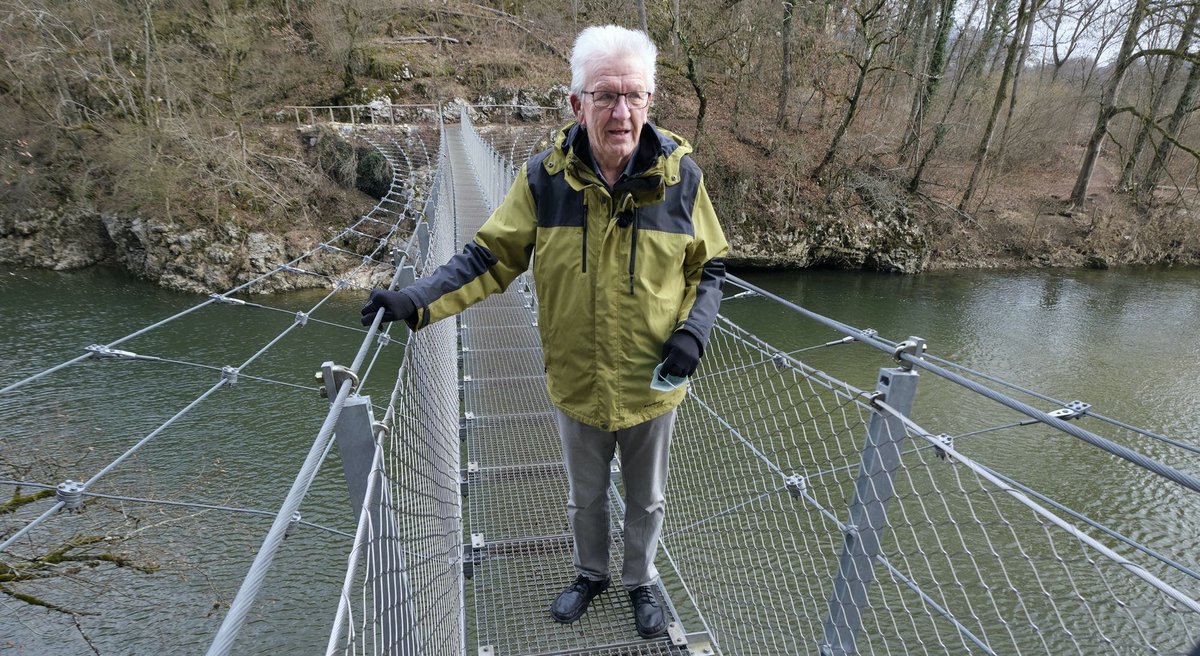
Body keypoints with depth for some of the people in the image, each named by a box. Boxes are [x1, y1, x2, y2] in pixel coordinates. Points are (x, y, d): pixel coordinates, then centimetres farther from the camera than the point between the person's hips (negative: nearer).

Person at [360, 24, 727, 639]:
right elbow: (489, 258, -9)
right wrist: (418, 299, -21)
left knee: (646, 500, 22)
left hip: (652, 386, 0)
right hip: (576, 386, 1)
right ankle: (590, 574, 54)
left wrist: (695, 329, -17)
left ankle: (641, 582, 51)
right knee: (585, 496, 25)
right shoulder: (545, 176, -14)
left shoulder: (679, 175, -13)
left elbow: (708, 267, -1)